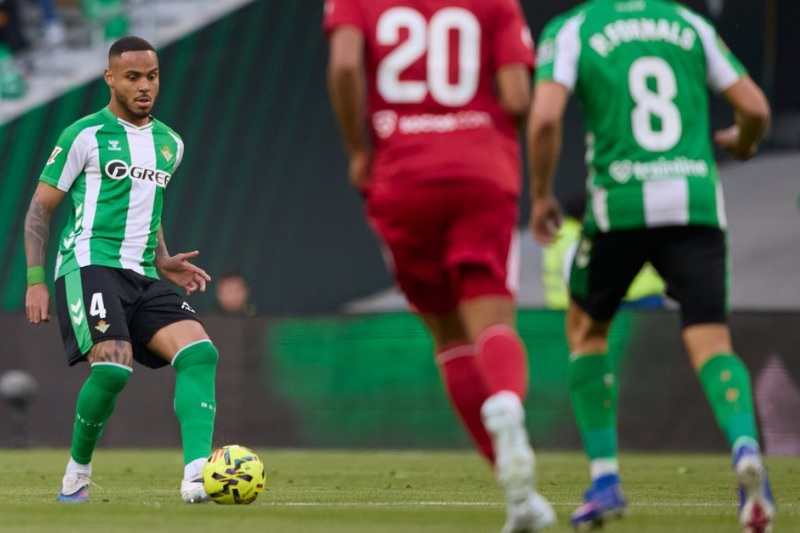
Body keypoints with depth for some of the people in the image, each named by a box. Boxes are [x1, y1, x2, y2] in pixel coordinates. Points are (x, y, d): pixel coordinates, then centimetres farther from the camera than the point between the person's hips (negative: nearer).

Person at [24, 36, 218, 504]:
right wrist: (36, 281, -6)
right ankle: (76, 477, -3)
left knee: (200, 351, -17)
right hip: (90, 266, -6)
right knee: (114, 367, -26)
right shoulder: (85, 136, -1)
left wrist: (164, 263, 15)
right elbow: (40, 207, 2)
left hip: (142, 278, 6)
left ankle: (197, 476, -29)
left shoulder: (170, 144, 17)